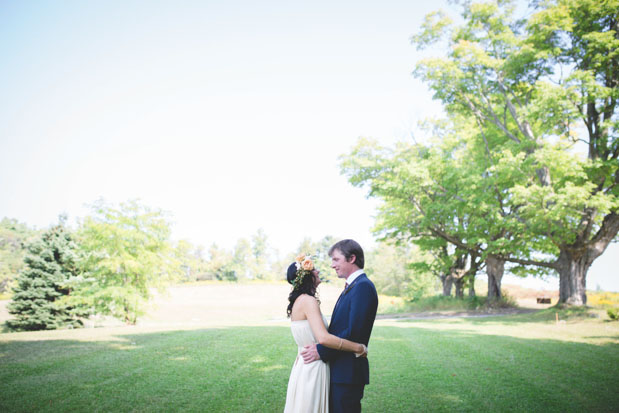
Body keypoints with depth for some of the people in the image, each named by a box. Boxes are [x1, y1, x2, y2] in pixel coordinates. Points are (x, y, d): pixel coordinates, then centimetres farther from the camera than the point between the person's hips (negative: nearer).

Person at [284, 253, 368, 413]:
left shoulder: (299, 300, 10)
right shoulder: (308, 301, -19)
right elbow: (323, 338, -30)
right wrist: (359, 348, -21)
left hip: (304, 366, 9)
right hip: (313, 369, -9)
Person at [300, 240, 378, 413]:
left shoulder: (363, 286, -17)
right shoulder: (351, 287, 16)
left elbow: (354, 332, -24)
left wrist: (321, 351, -19)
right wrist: (320, 347, 3)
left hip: (348, 372, -10)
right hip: (339, 369, 10)